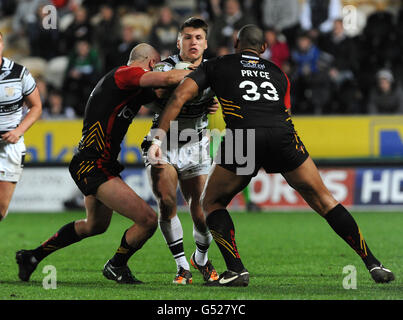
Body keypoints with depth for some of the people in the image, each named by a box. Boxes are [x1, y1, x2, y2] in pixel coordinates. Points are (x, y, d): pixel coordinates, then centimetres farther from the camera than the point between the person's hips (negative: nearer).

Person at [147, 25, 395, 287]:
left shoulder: (215, 66, 25)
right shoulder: (278, 73, 32)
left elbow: (180, 96, 13)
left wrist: (158, 137, 10)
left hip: (243, 137, -2)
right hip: (284, 136, 2)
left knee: (212, 203, 19)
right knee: (324, 200, 16)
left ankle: (236, 269, 2)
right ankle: (373, 264, 11)